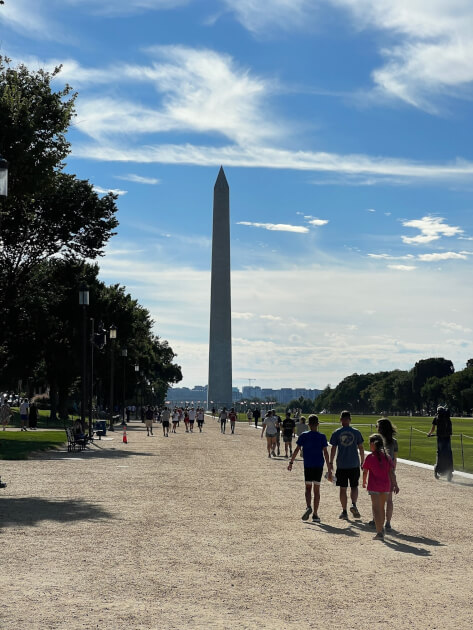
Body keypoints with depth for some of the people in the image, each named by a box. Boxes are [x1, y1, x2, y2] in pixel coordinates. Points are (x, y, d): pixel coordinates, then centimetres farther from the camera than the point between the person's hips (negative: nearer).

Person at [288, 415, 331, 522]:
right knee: (317, 490, 6)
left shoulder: (303, 436, -1)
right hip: (319, 466, 0)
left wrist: (291, 462, 4)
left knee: (308, 488, 12)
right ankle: (315, 514, 6)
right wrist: (328, 465, 1)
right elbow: (325, 452, -5)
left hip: (308, 466, 0)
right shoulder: (322, 437, -2)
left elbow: (297, 450, -3)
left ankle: (308, 507, -14)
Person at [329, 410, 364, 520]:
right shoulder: (356, 432, 0)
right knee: (354, 486, 12)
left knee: (343, 489, 8)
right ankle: (353, 505, -11)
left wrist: (330, 466, 1)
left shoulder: (336, 433, -2)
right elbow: (361, 449, 3)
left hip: (341, 465, 0)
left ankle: (344, 512, 10)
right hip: (354, 465, 1)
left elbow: (333, 450, -3)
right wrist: (362, 462, 14)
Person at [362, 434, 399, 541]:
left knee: (376, 508, -4)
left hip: (374, 486, -5)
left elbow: (365, 472, 1)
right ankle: (381, 529, 33)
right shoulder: (387, 457, 3)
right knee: (381, 507, 20)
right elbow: (391, 472, -1)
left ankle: (379, 532, -13)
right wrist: (395, 485, 0)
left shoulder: (370, 457, -7)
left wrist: (364, 482, 17)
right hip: (386, 486, 5)